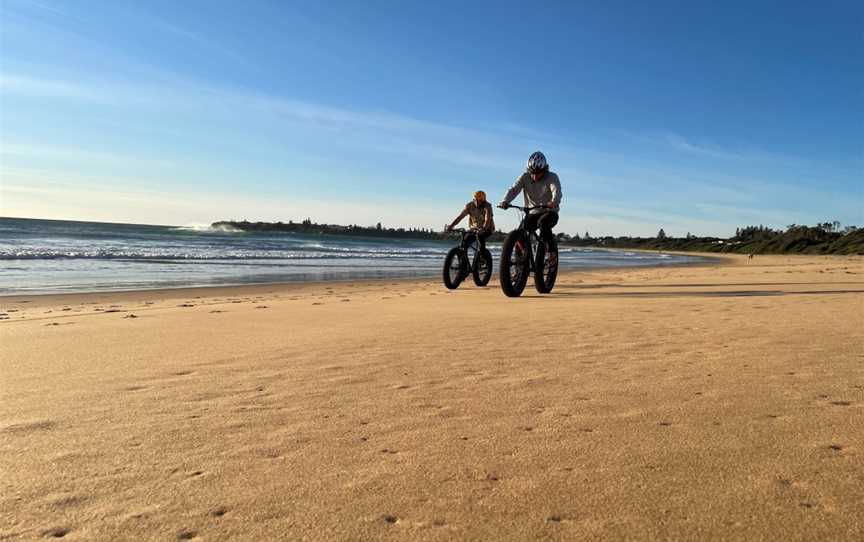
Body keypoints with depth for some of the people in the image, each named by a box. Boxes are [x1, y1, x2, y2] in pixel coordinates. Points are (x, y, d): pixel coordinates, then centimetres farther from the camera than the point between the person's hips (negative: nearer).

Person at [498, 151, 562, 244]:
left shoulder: (552, 177, -10)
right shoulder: (525, 177, -3)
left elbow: (556, 191, -28)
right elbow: (514, 189, -16)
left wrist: (554, 202, -52)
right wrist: (505, 201, -37)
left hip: (549, 212, -3)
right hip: (533, 213, 3)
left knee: (543, 222, -34)